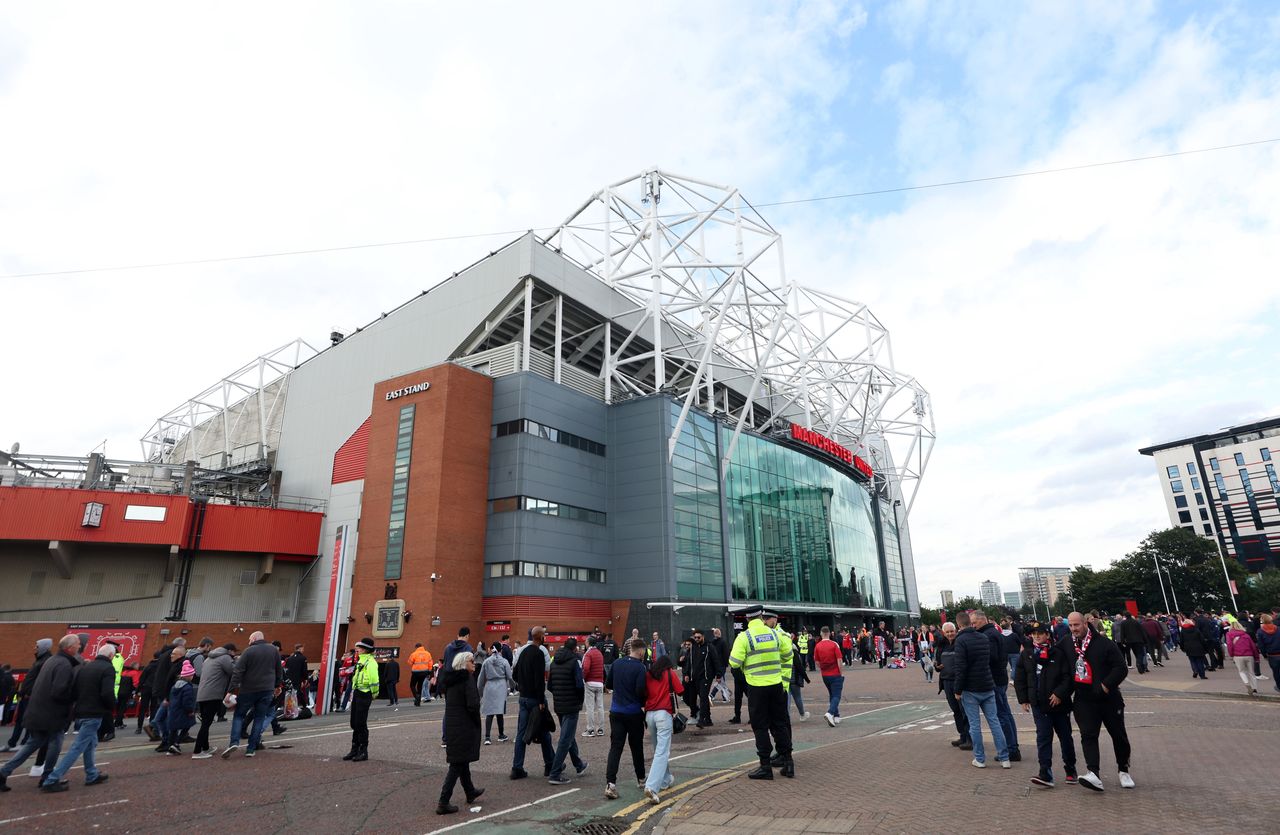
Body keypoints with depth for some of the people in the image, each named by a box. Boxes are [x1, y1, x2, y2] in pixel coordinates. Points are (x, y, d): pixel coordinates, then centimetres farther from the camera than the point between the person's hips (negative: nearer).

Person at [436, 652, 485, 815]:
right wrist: (477, 722, -6)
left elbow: (448, 701, 11)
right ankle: (443, 803, 0)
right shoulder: (467, 678, -17)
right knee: (458, 764, 0)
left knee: (462, 760, 21)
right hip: (464, 725, -8)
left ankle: (470, 792, 37)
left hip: (450, 723, 8)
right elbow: (473, 705, -22)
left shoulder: (449, 678, 7)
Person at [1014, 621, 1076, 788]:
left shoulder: (1059, 653, -8)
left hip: (1059, 703, -2)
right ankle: (1046, 774, -4)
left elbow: (1068, 676, -9)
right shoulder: (1026, 654, 2)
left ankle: (1071, 771, 32)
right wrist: (1023, 699, 4)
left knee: (1065, 737, 14)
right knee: (1043, 738, -3)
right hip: (1039, 705, 2)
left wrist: (1060, 694, -17)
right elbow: (1019, 679, 8)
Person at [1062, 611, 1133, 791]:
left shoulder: (1104, 643, -11)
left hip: (1109, 699, -1)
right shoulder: (1066, 645, 1)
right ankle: (1093, 774, -19)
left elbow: (1121, 668, -12)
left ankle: (1123, 770, 34)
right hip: (1084, 700, 2)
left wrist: (1106, 685, -19)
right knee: (1088, 736, -11)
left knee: (1119, 735, 13)